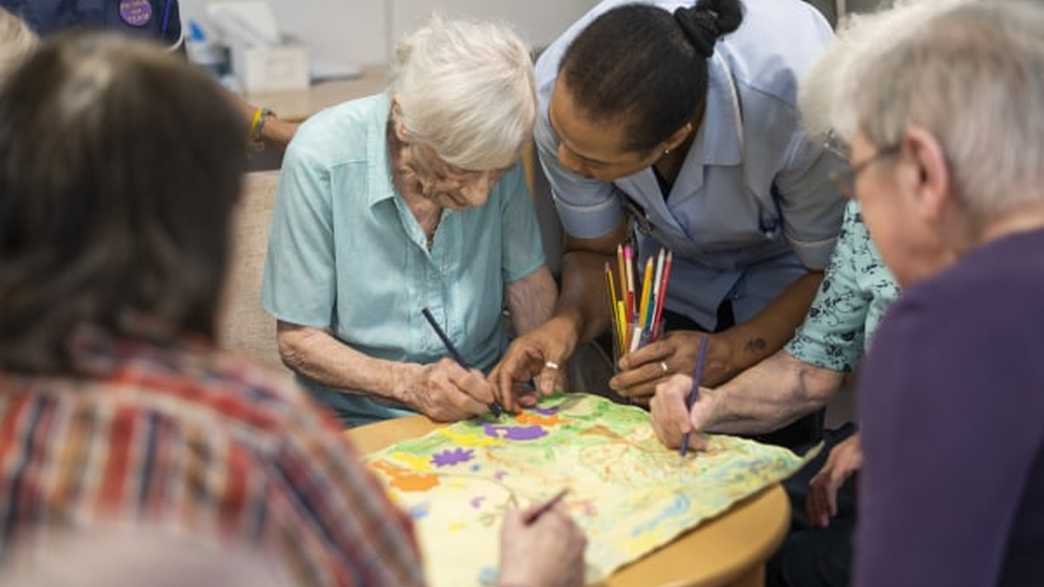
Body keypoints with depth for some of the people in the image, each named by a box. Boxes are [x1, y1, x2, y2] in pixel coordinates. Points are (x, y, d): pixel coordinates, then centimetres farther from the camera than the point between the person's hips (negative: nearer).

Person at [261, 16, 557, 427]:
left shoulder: (493, 151, -8)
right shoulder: (319, 160, -19)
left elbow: (527, 279, 6)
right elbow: (298, 340, -11)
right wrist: (411, 384, -25)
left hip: (486, 402, 2)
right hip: (362, 418, -1)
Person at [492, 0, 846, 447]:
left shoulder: (795, 104, -40)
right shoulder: (561, 91, -29)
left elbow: (829, 269, -23)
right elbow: (596, 250, -12)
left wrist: (728, 353, -36)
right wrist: (569, 322, -32)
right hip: (679, 273, 3)